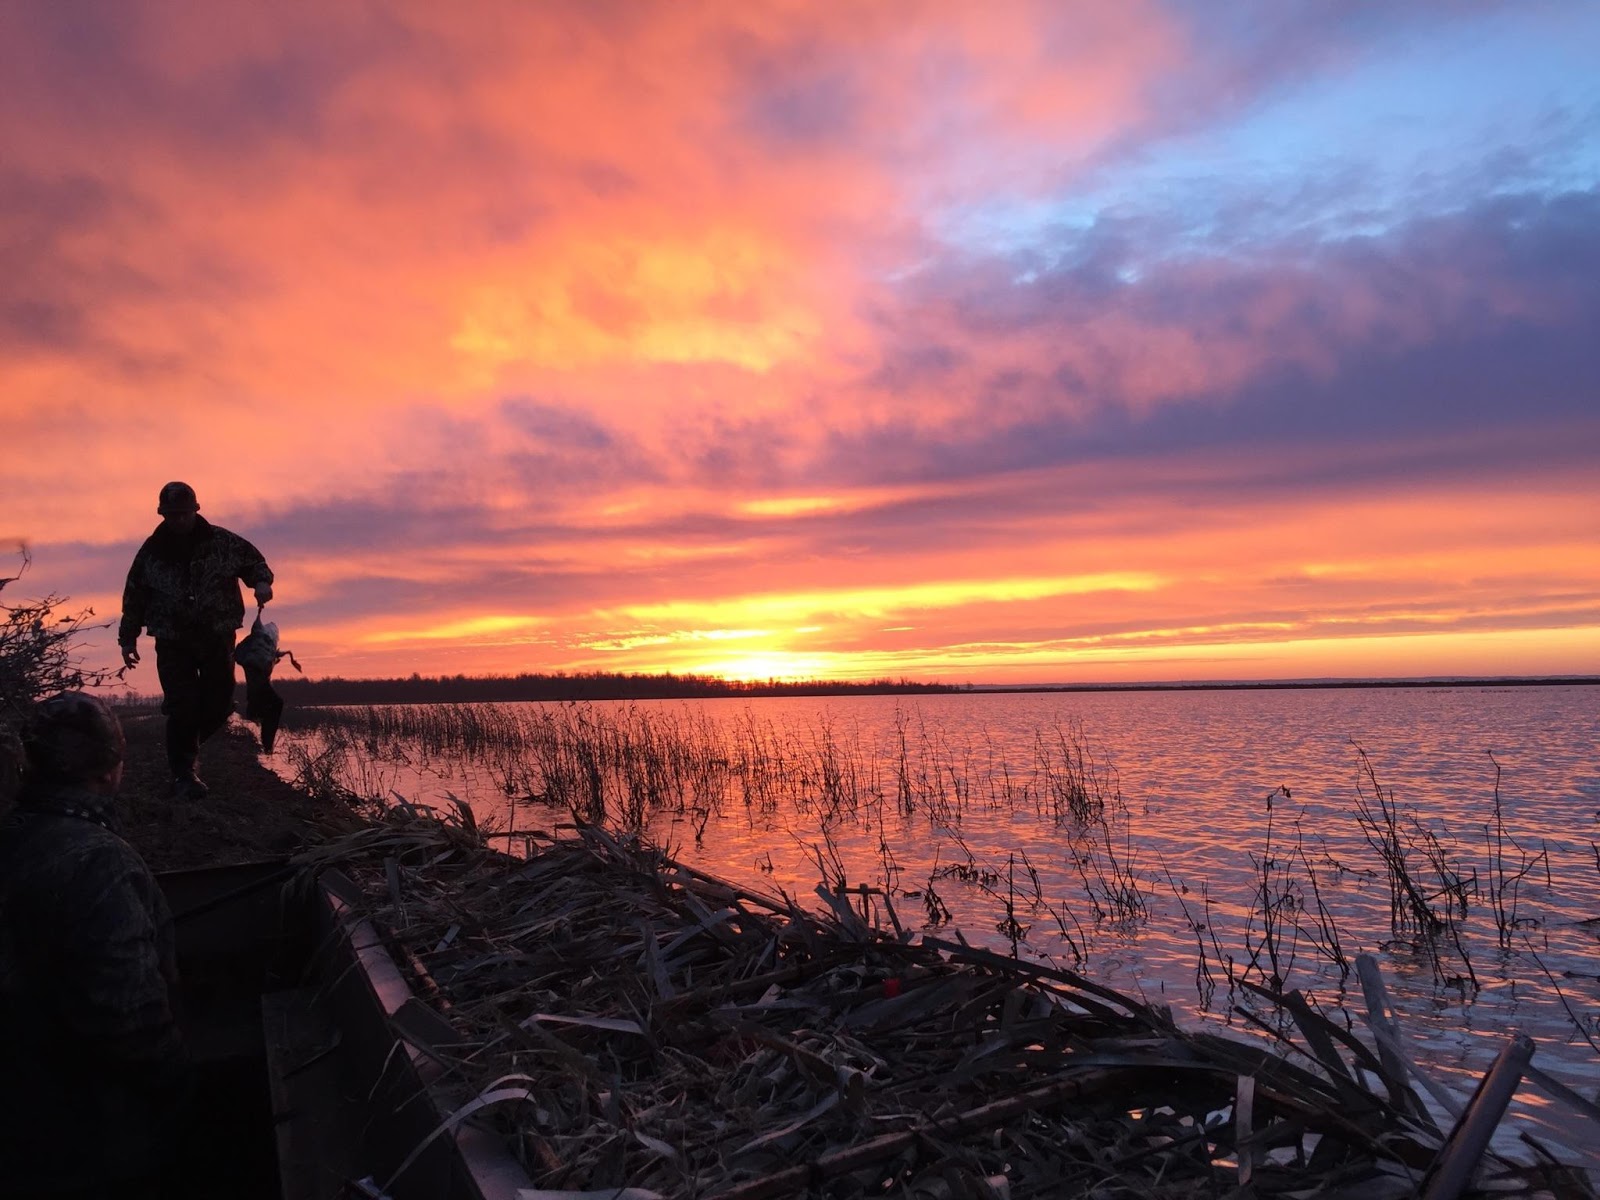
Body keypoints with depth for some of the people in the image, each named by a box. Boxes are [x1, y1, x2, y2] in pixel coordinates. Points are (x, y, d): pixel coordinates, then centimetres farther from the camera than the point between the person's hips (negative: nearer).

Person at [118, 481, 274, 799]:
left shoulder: (222, 541, -1)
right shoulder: (151, 551, 2)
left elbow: (254, 560, 12)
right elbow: (134, 596, 10)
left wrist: (262, 581, -10)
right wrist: (128, 638, 10)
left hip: (218, 639, 1)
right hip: (173, 644, -1)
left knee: (218, 707, 2)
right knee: (183, 709, -9)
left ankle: (183, 747, 31)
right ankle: (183, 774, 3)